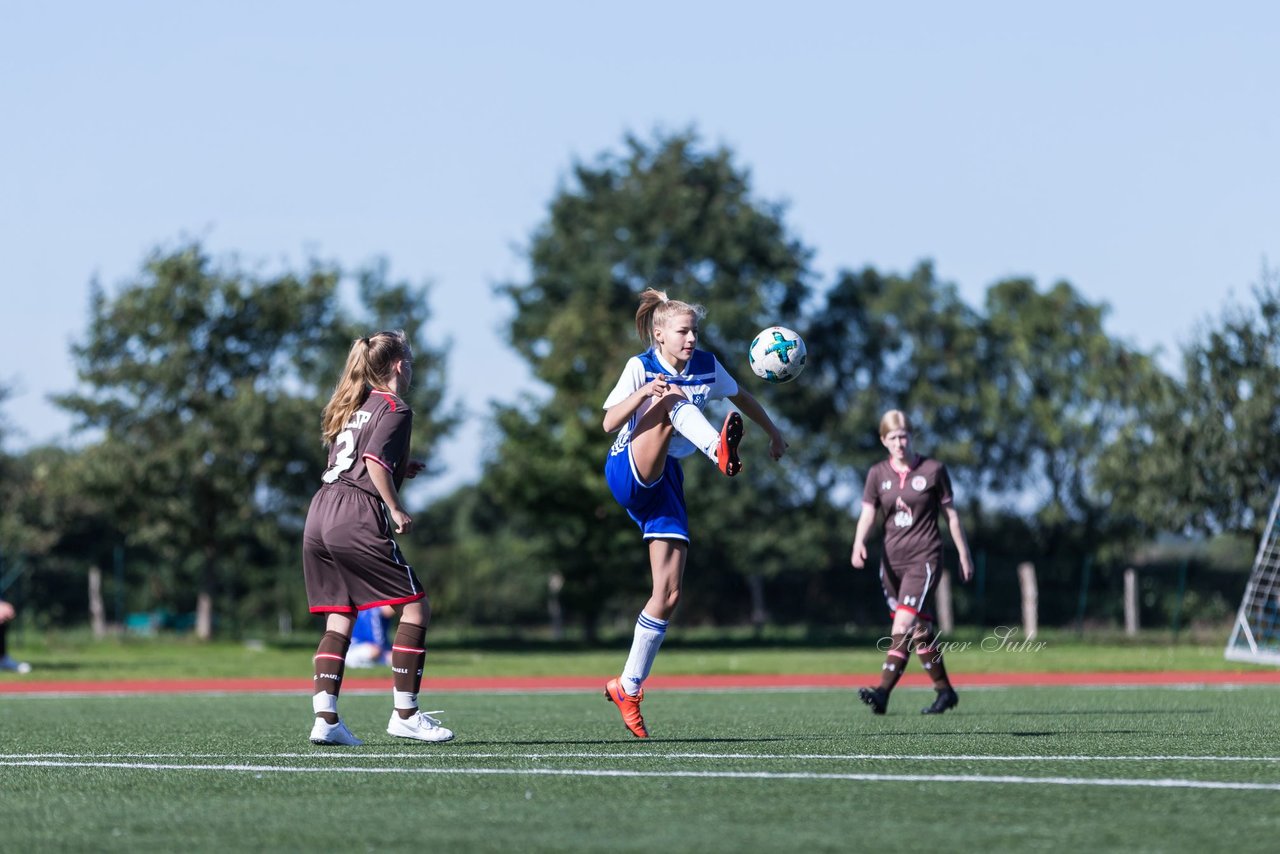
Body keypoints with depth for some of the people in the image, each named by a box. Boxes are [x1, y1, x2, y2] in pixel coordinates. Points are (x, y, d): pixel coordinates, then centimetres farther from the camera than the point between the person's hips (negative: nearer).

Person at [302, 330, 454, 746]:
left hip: (319, 517, 8)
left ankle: (325, 718, -3)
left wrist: (399, 470, 25)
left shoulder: (352, 406, 24)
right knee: (415, 607, 1)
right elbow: (374, 461, -16)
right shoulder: (395, 409, -1)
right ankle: (405, 713, -1)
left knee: (340, 619, 9)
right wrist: (397, 510, -11)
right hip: (356, 519, -8)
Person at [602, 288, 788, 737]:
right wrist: (644, 394, -35)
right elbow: (609, 423, -20)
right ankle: (721, 452, -64)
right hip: (628, 472, -5)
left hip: (665, 482, 5)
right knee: (675, 401, -31)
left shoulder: (706, 366, 5)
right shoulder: (641, 367, -8)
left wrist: (774, 432, 27)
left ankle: (628, 688, 9)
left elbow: (741, 395, 25)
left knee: (669, 594, -3)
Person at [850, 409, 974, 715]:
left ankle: (883, 693, -26)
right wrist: (859, 543, -23)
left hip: (924, 557, -5)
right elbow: (867, 514, -2)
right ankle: (945, 691, 24)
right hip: (892, 560, 5)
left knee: (904, 625, -18)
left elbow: (951, 514, 4)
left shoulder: (933, 470, -2)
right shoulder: (878, 474, 6)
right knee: (920, 629, 11)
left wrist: (964, 555, 7)